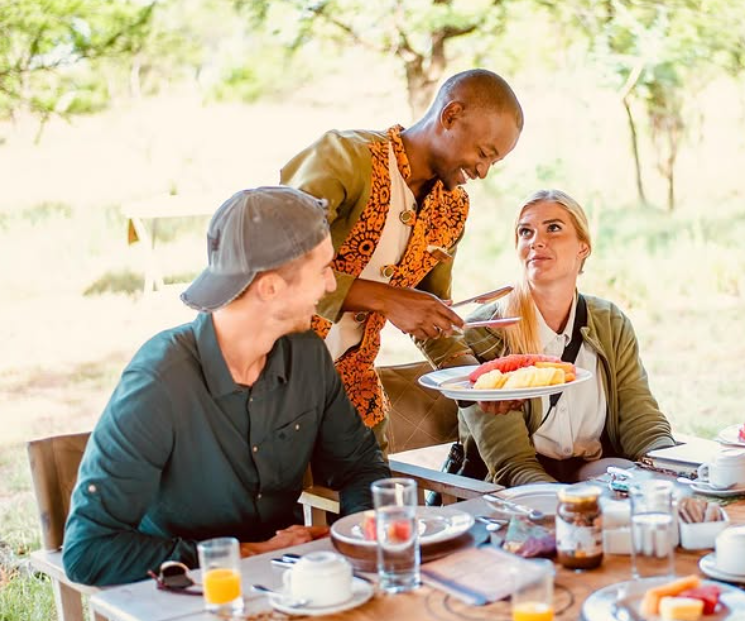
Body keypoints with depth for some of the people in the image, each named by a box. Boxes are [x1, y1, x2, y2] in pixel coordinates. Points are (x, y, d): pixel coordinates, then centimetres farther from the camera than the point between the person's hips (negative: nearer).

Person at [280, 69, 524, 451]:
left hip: (352, 378, 7)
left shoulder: (452, 209, 6)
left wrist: (475, 374, -3)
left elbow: (433, 312, 14)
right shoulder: (344, 157, -18)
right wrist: (384, 298, -32)